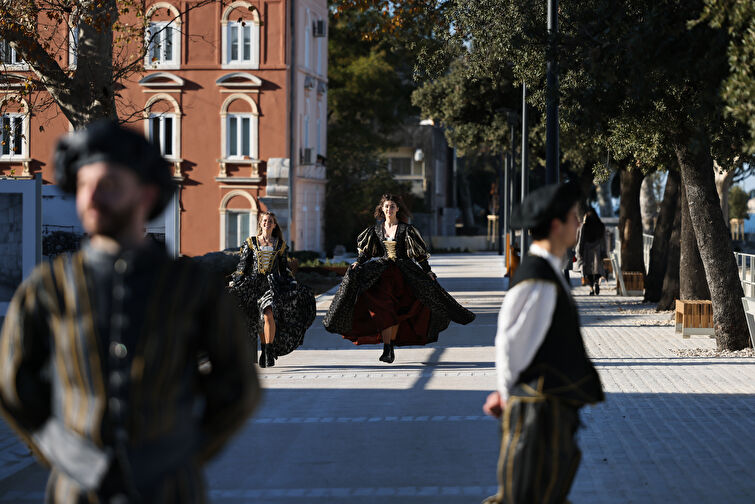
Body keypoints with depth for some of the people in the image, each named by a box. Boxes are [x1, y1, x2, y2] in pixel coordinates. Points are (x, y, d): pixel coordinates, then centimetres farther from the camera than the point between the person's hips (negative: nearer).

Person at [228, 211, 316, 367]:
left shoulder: (280, 244, 11)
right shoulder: (251, 242, 9)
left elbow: (284, 268, 15)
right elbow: (243, 265, 10)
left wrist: (293, 284, 7)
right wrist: (234, 282, 3)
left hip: (272, 283, -1)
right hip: (254, 283, 1)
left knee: (268, 315, -22)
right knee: (259, 322, 2)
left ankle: (269, 353, -20)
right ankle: (263, 352, 17)